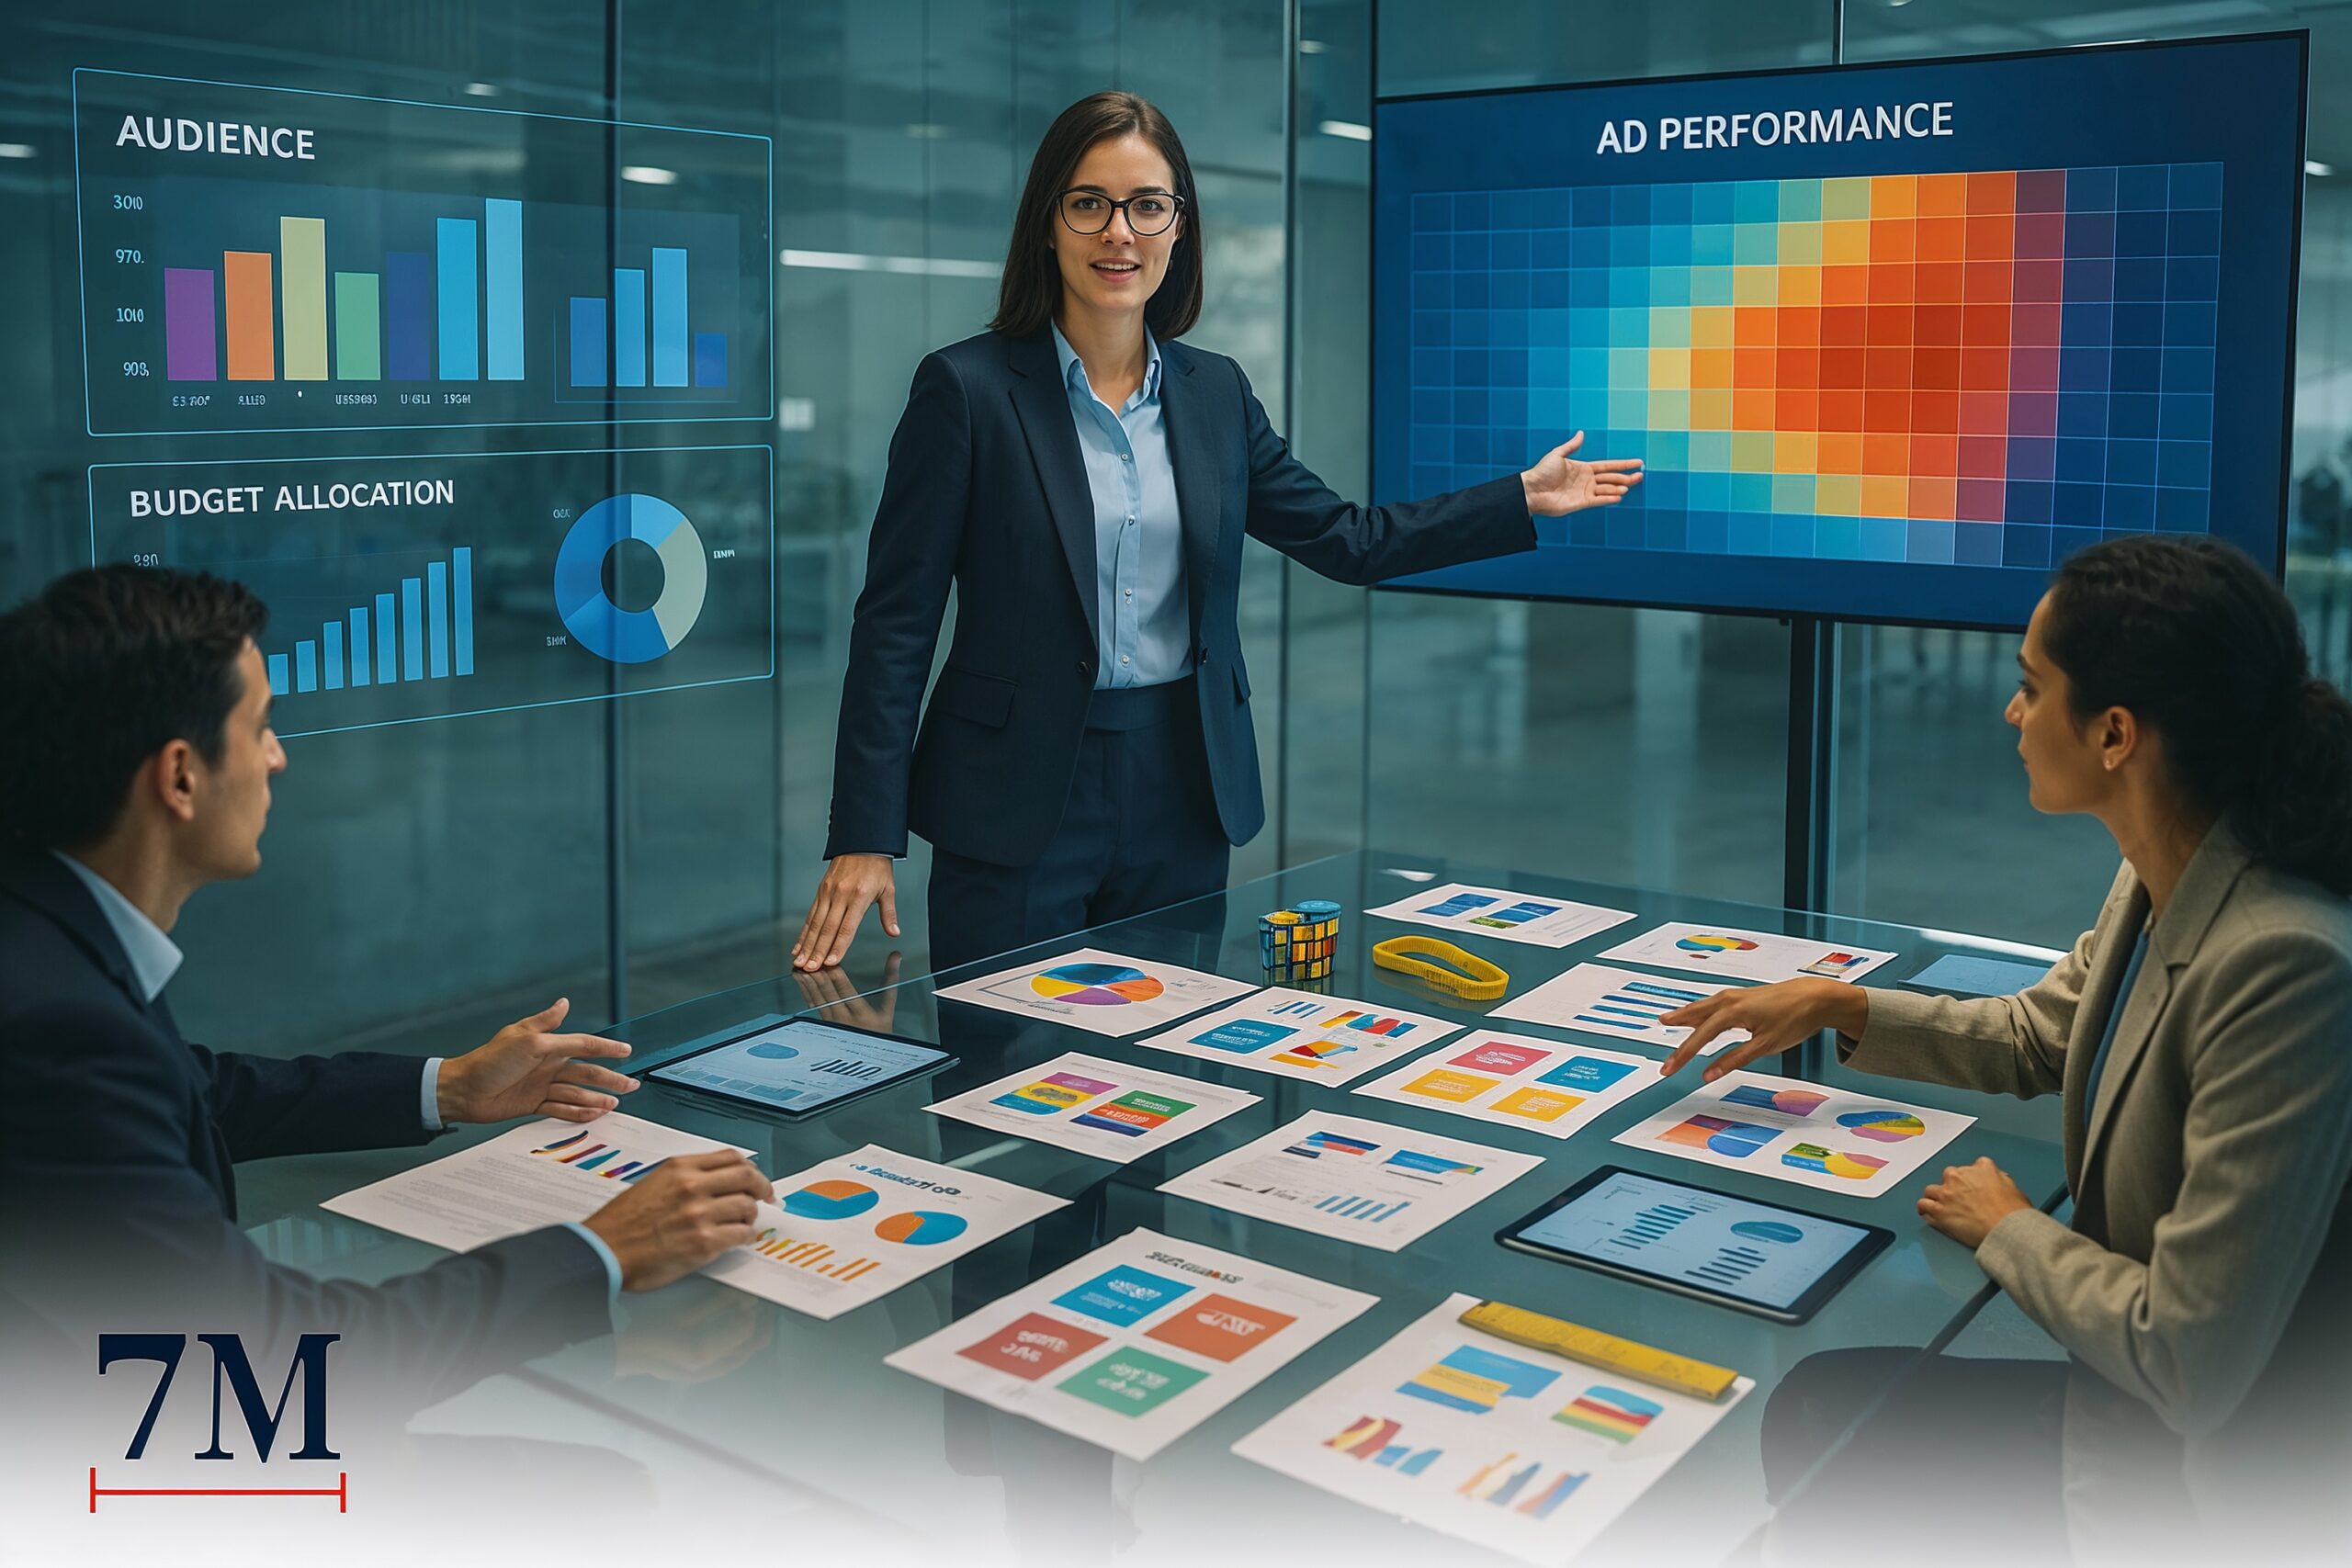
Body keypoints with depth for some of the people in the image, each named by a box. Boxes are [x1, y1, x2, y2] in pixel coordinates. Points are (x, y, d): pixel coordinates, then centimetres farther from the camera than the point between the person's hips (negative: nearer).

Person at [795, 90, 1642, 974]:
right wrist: (864, 837, -13)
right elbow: (894, 624, -8)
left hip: (1183, 798, 4)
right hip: (1018, 804, -4)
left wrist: (1524, 499, 11)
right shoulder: (966, 388, -7)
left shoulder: (1215, 392, 7)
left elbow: (1346, 541, 15)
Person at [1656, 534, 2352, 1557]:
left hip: (2202, 1488, -7)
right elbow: (2037, 1037, 19)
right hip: (2124, 1382, 7)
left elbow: (2188, 1364, -30)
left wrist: (2008, 1230, -13)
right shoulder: (2158, 883, -3)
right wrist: (1837, 1006, 10)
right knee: (1814, 1405, 11)